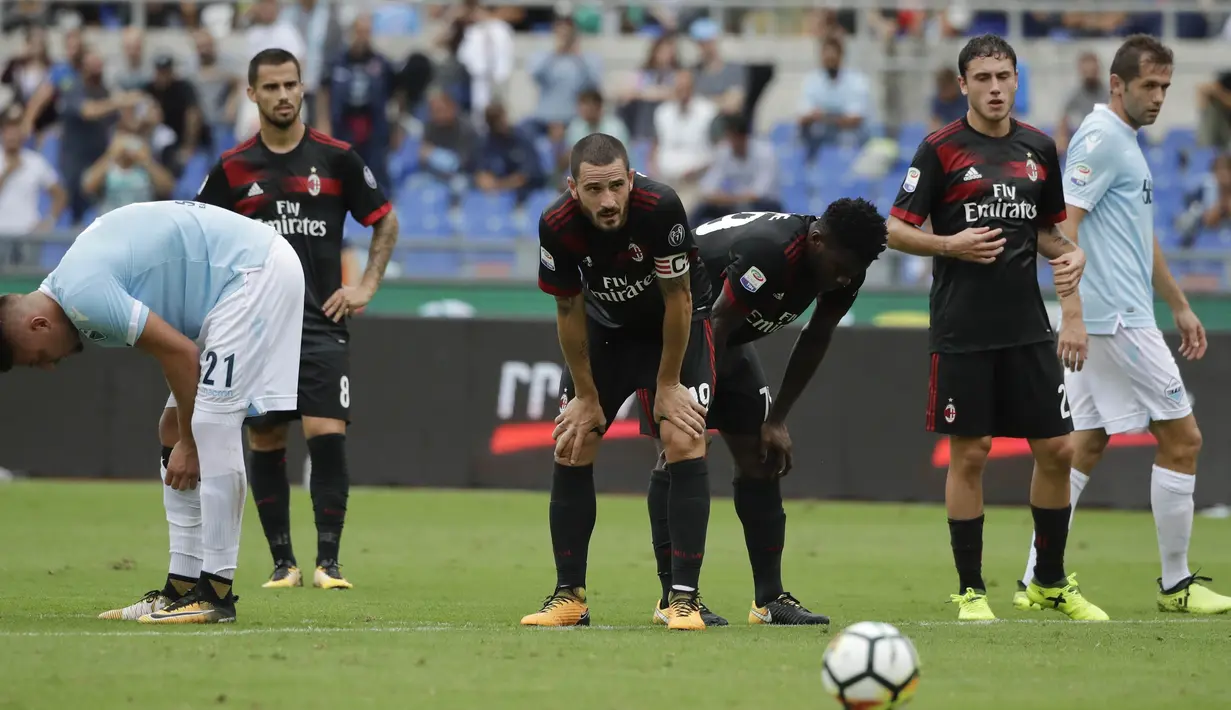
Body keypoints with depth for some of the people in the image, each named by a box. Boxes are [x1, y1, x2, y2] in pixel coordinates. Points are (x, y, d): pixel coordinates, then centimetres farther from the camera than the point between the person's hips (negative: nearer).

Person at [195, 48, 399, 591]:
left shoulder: (336, 158, 2)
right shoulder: (233, 168, 3)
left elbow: (385, 221, 12)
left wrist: (366, 286, 3)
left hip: (321, 323, -1)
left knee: (327, 436, -12)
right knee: (265, 444, 2)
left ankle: (328, 562, -7)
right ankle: (282, 563, 11)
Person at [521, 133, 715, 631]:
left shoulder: (661, 209, -35)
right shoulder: (557, 227, -27)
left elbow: (678, 300, -22)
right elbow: (568, 312, -11)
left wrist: (668, 385, -15)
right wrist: (586, 396, -6)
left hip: (677, 327, -3)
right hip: (606, 328, 3)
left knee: (685, 443, -18)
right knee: (571, 448, -3)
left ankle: (684, 598, -16)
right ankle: (570, 596, 8)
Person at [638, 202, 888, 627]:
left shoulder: (843, 269, -13)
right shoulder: (766, 251, -38)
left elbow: (814, 342, 2)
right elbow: (715, 327, -31)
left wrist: (777, 420, 3)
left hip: (728, 340, 8)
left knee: (760, 456, 1)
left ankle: (770, 599, 4)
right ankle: (672, 599, -14)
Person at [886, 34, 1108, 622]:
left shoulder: (1039, 149, 10)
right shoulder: (941, 149, -4)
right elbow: (896, 230, -3)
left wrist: (1070, 255, 0)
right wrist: (950, 245, -19)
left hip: (1027, 329, 4)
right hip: (961, 331, -4)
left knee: (1056, 451, 3)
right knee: (968, 455, -1)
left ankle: (1050, 582, 18)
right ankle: (970, 590, 9)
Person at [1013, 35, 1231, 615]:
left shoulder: (1125, 140, 18)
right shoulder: (1101, 137, -13)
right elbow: (1062, 225, -21)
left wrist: (1180, 306, 30)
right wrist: (1072, 313, -28)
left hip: (1120, 318, 10)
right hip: (1116, 321, -10)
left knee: (1085, 447, 8)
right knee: (1181, 439, -3)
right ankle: (1176, 585, 4)